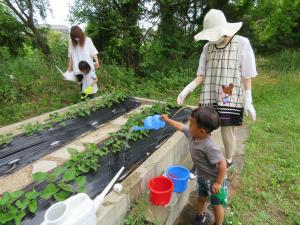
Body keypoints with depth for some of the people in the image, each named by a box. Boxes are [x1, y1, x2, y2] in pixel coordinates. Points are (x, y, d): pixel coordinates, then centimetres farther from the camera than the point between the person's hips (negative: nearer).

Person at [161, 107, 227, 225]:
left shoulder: (209, 147, -39)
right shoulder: (191, 133, -16)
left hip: (214, 180, -7)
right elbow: (180, 126, 1)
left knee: (216, 205, 16)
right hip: (202, 177, 7)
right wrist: (167, 120, 11)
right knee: (201, 198, 29)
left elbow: (222, 164, -32)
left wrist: (218, 183, -24)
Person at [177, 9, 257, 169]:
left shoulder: (242, 44, -5)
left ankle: (228, 161, 33)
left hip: (230, 99, -3)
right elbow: (202, 75, 5)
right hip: (209, 98, 4)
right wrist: (187, 89, -10)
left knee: (227, 132, 7)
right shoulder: (207, 47, 5)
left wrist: (248, 101, -7)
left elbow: (247, 76, -4)